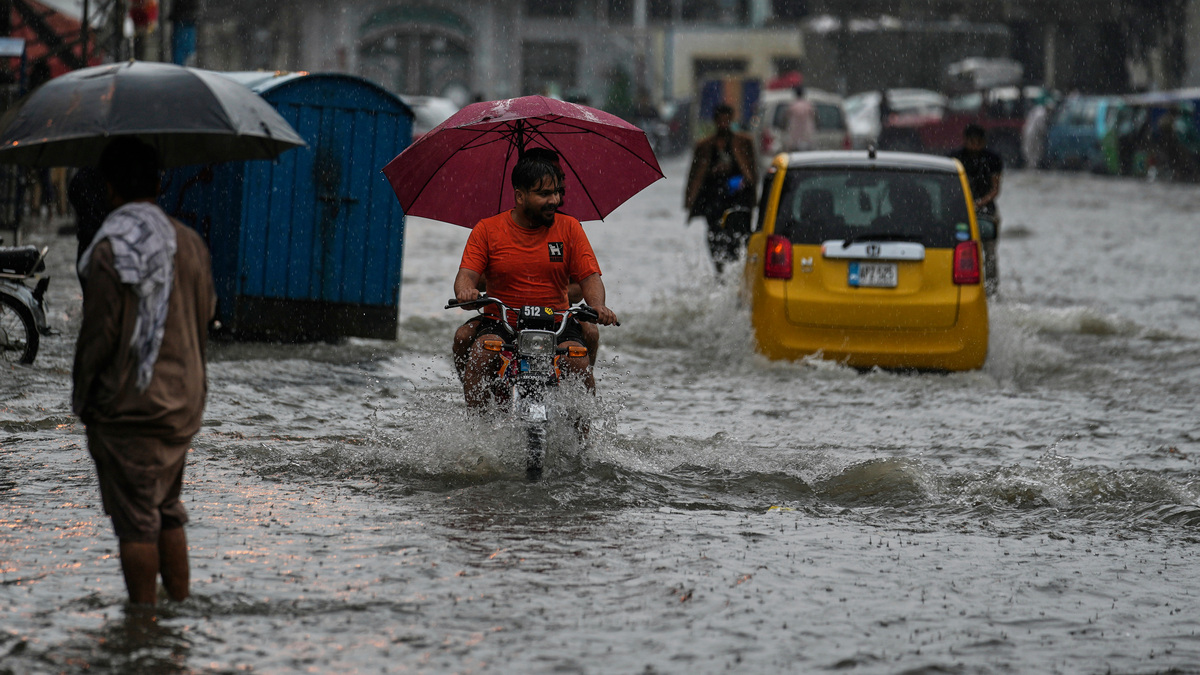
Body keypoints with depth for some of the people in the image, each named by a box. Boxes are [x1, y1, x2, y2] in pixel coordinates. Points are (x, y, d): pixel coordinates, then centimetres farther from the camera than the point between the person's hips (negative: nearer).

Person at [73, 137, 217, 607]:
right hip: (182, 401, 6)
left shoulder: (109, 249, -15)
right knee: (168, 510, 17)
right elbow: (205, 315, 11)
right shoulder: (190, 244, 4)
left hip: (125, 405, -6)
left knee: (135, 520, -1)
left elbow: (99, 335, -15)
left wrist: (81, 397, -3)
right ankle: (181, 605, 19)